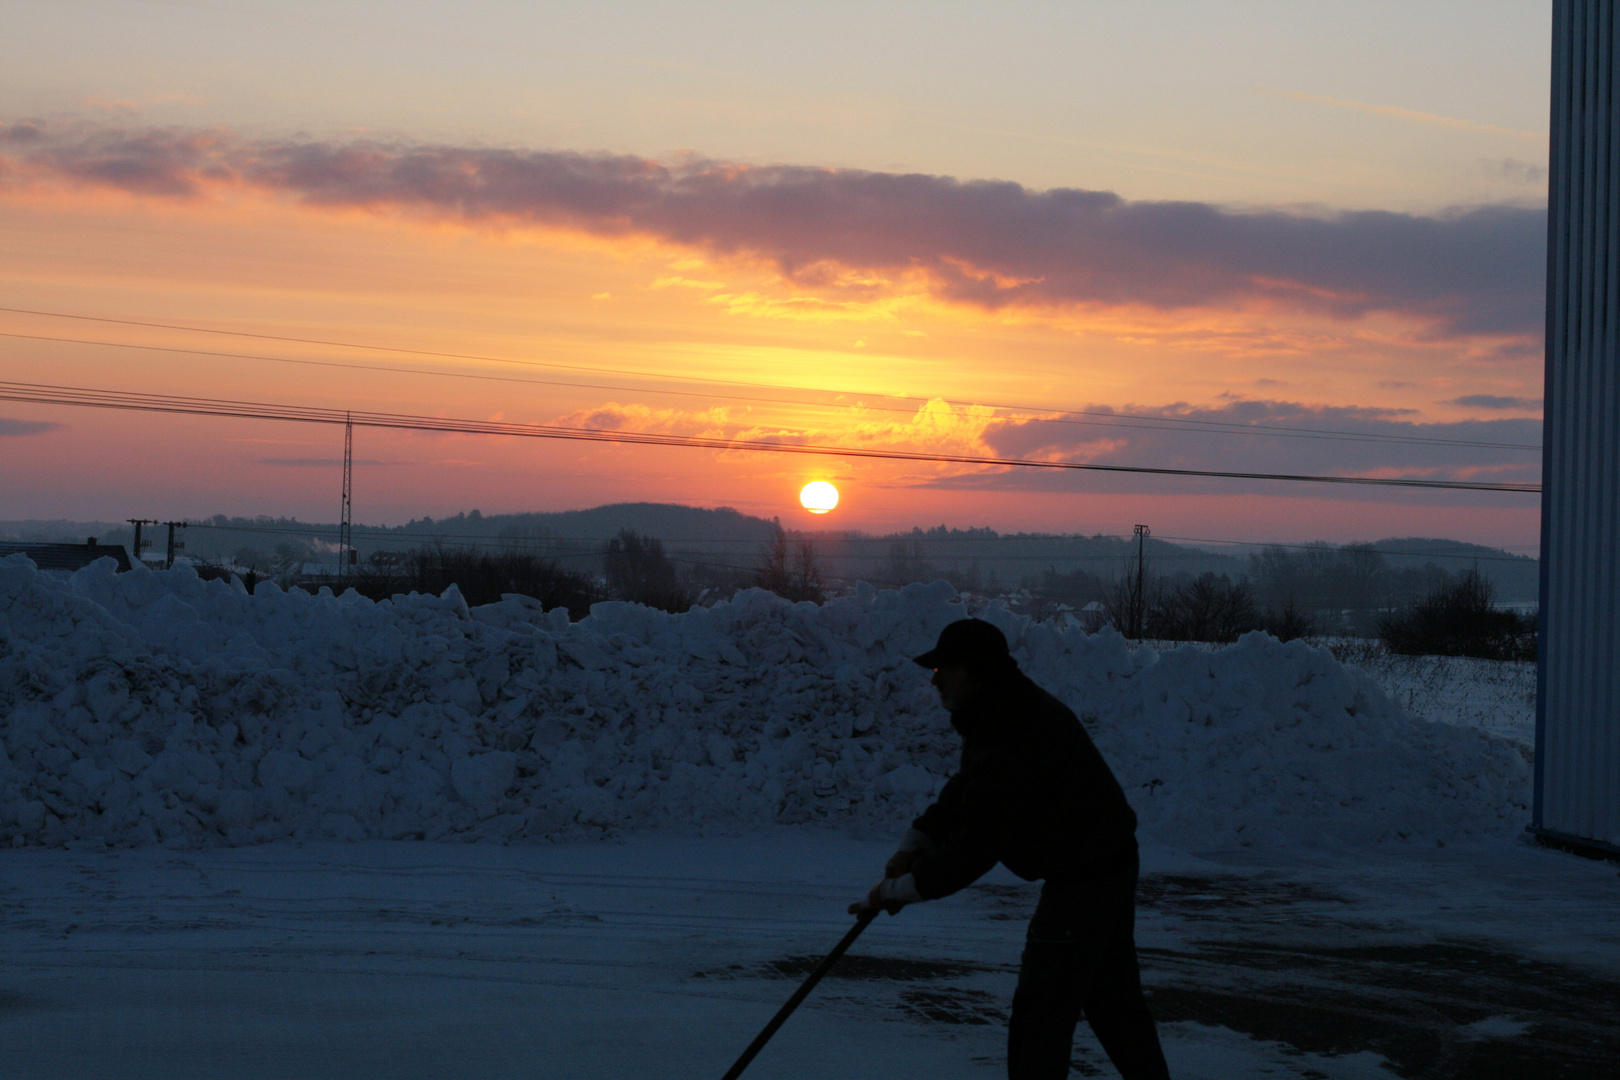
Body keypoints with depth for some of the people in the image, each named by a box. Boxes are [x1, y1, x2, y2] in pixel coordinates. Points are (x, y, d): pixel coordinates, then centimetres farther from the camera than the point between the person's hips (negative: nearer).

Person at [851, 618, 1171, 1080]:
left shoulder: (1009, 746, -29)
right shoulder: (1006, 710, 5)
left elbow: (972, 849, -26)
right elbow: (963, 790, 14)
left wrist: (897, 890, -17)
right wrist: (915, 842, 0)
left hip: (1082, 878, -11)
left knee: (1040, 1013, -5)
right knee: (1114, 997, 21)